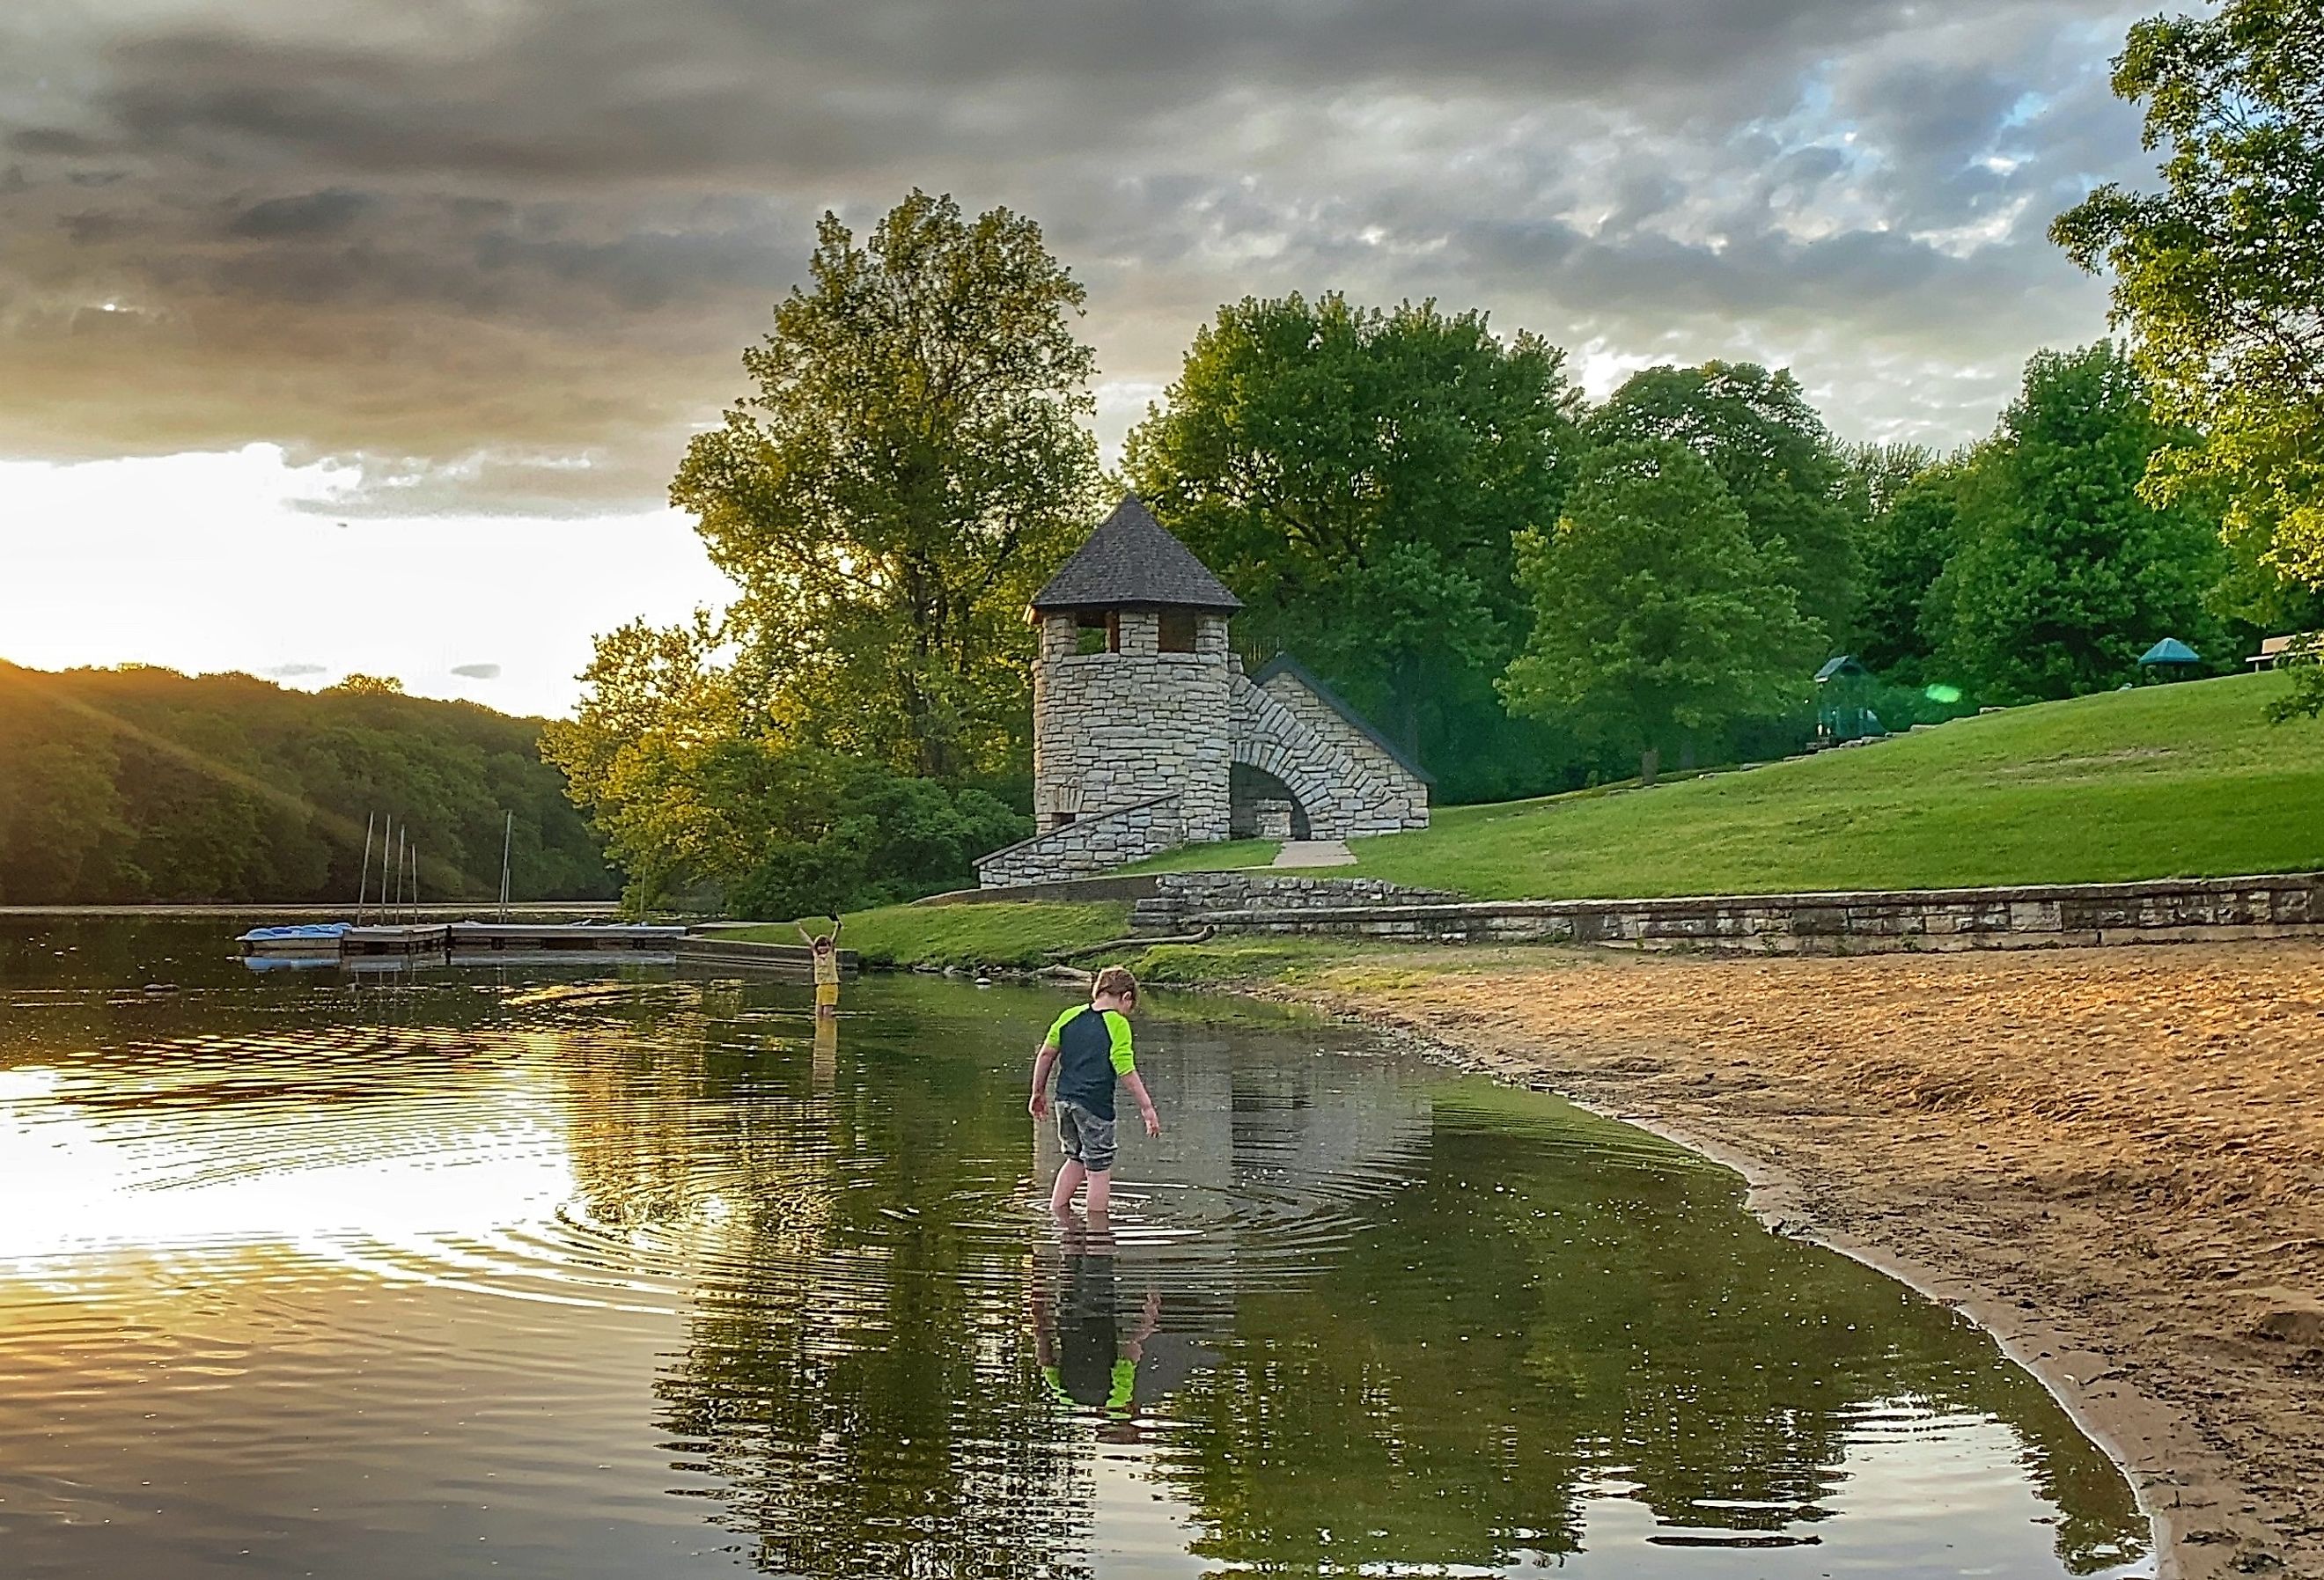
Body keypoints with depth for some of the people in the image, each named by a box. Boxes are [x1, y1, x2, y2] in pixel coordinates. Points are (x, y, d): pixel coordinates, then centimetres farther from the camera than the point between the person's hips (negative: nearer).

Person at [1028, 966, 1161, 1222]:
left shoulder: (1069, 1016, 7)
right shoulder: (1117, 1025, -10)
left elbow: (1045, 1054, 9)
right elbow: (1127, 1073, -13)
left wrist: (1039, 1092, 20)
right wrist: (1147, 1108, -7)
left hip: (1065, 1100, 6)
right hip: (1096, 1105, -6)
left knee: (1076, 1159, 24)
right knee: (1099, 1168, 5)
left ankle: (1056, 1210, 24)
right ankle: (1097, 1225, 9)